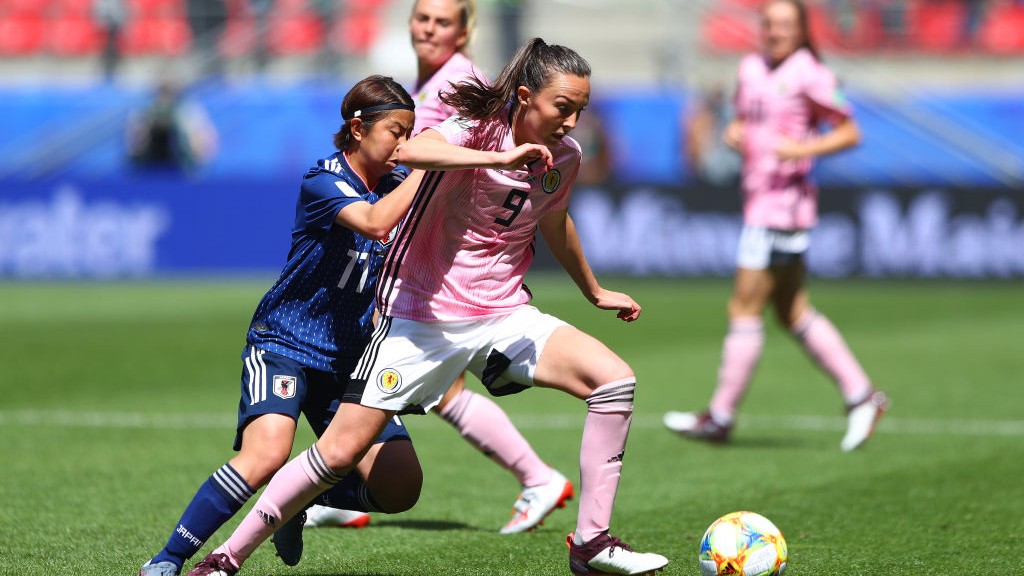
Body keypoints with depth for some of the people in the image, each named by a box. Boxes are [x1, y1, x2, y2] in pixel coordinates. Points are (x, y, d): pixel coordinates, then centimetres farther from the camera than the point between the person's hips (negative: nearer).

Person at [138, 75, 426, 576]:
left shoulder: (397, 187, 6)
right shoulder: (322, 182, -14)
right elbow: (374, 221, -33)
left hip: (350, 360, 6)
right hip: (284, 345, -6)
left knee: (399, 487, -7)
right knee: (266, 455, -32)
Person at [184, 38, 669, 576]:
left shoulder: (563, 155, 2)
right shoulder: (477, 127, -17)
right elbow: (410, 151, -41)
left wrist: (595, 293, 38)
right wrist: (503, 157, -48)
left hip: (504, 315, 5)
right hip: (423, 317, -5)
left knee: (615, 379, -15)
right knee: (341, 450, -8)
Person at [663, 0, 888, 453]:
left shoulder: (809, 76, -10)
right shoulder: (752, 69, 11)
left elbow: (850, 132, -7)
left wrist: (803, 148, -21)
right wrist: (734, 131, 2)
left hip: (784, 204, -8)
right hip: (759, 203, 8)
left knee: (744, 309, -5)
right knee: (793, 312, 11)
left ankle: (721, 416, 2)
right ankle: (860, 394, 17)